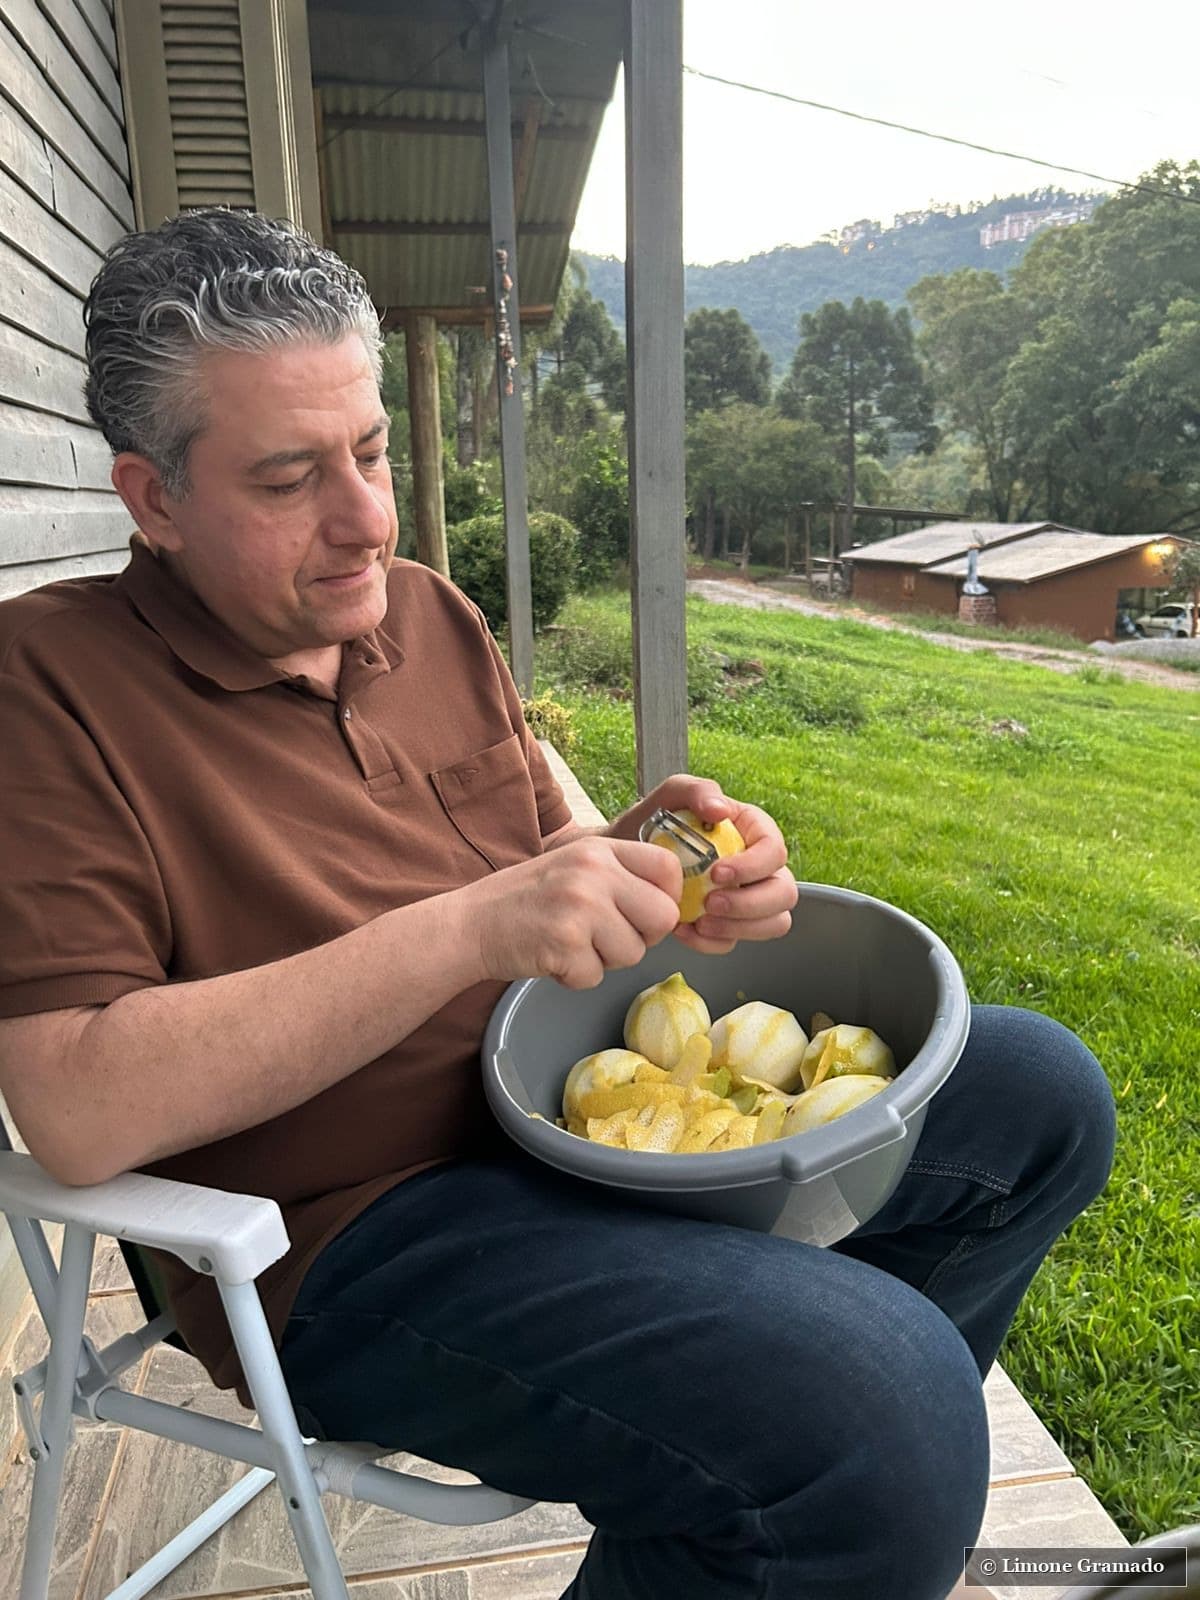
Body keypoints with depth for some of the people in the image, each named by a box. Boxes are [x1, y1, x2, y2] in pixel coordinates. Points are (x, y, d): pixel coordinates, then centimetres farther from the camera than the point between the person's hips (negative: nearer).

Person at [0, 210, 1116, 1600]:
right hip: (359, 1228, -7)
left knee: (1038, 1094, 9)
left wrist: (643, 853, -9)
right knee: (892, 1431, -30)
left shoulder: (431, 613, 9)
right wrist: (468, 929, -26)